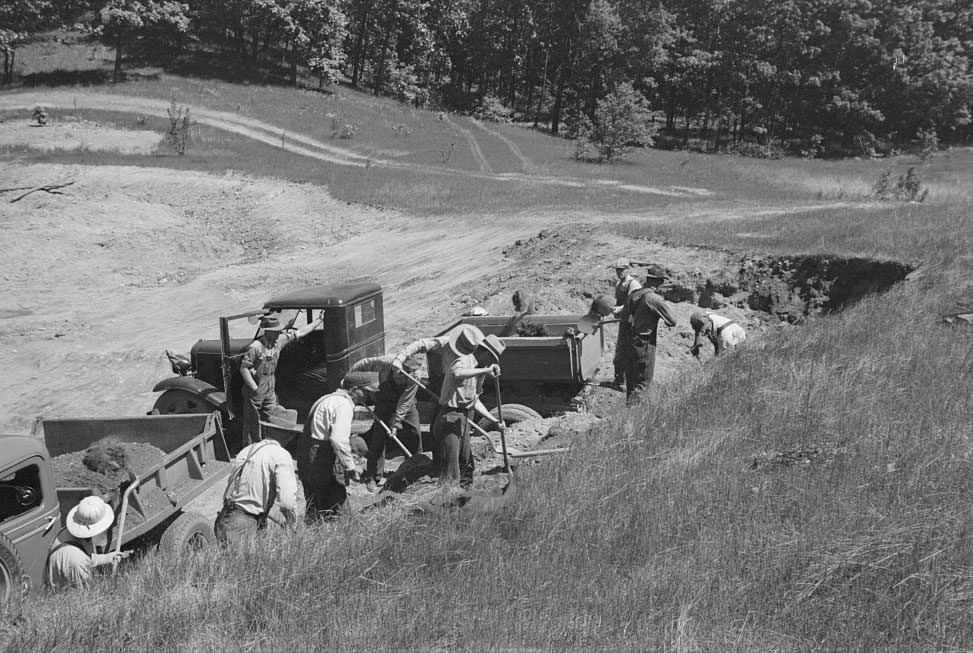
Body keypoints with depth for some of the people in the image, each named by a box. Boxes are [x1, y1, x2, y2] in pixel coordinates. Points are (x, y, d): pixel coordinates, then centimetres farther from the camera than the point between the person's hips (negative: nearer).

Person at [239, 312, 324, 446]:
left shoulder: (279, 340, -2)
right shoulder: (255, 347, -23)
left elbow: (300, 333, 6)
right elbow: (244, 369, -20)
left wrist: (320, 320, 6)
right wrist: (255, 388, -19)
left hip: (270, 390, 7)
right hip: (255, 393, -7)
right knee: (252, 425, 5)